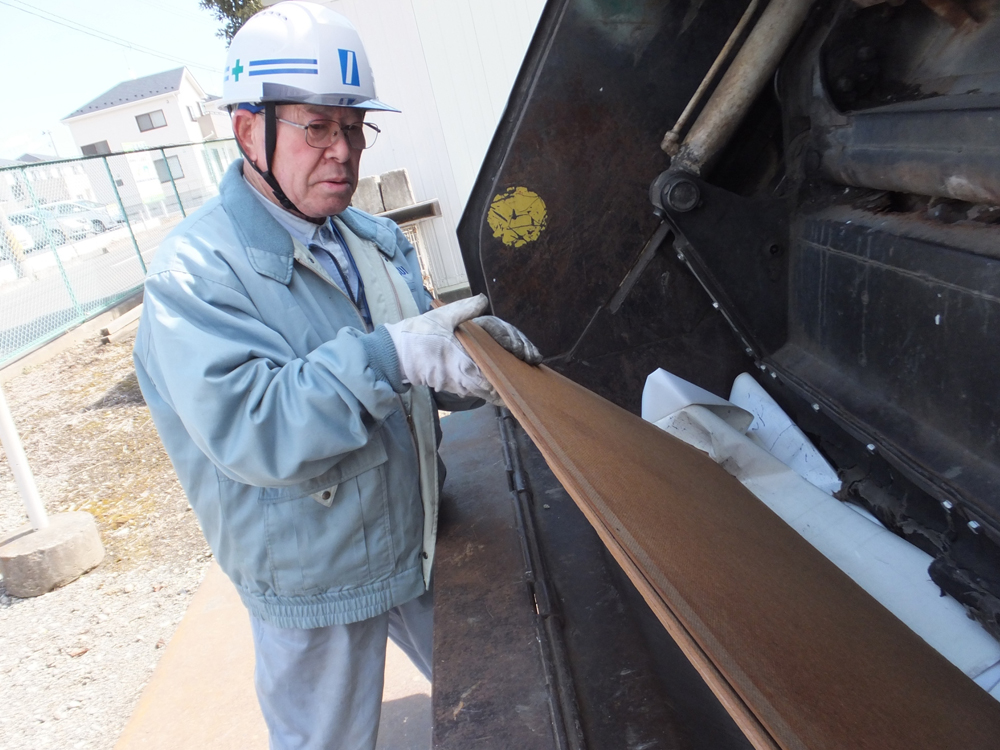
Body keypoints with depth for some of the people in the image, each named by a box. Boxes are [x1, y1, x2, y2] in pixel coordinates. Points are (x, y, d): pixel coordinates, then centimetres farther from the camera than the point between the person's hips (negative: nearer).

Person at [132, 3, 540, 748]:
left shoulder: (378, 239, 2)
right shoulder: (195, 269, -19)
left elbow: (419, 381, 5)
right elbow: (248, 429, -31)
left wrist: (469, 353, -17)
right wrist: (390, 355, -40)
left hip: (420, 543, 6)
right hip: (316, 581, -5)